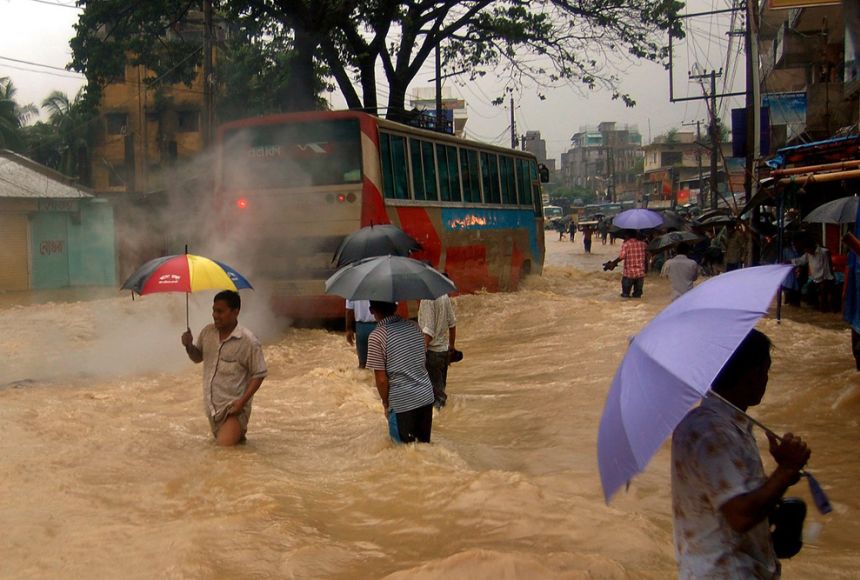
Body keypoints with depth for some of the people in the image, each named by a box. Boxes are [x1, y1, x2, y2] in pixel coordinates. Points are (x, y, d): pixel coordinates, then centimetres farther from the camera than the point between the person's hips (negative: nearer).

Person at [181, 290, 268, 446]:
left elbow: (259, 374, -14)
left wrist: (242, 402, -21)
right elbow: (198, 357, 14)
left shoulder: (248, 341, -20)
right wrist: (188, 345, -8)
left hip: (233, 407, -6)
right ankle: (239, 431, 45)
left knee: (225, 446, -14)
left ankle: (239, 431, 15)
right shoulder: (207, 332, -2)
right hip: (212, 405, 6)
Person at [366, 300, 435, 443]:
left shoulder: (377, 336, -14)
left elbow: (381, 378, -14)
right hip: (426, 395, 5)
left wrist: (385, 403, 2)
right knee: (424, 444, 18)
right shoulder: (414, 326, 4)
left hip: (402, 402, -5)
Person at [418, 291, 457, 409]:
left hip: (432, 351, -8)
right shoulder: (444, 295, 3)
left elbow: (429, 330, -26)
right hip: (445, 349, 8)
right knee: (441, 385, 21)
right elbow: (452, 323, 11)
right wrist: (451, 345, 23)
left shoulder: (427, 300, -22)